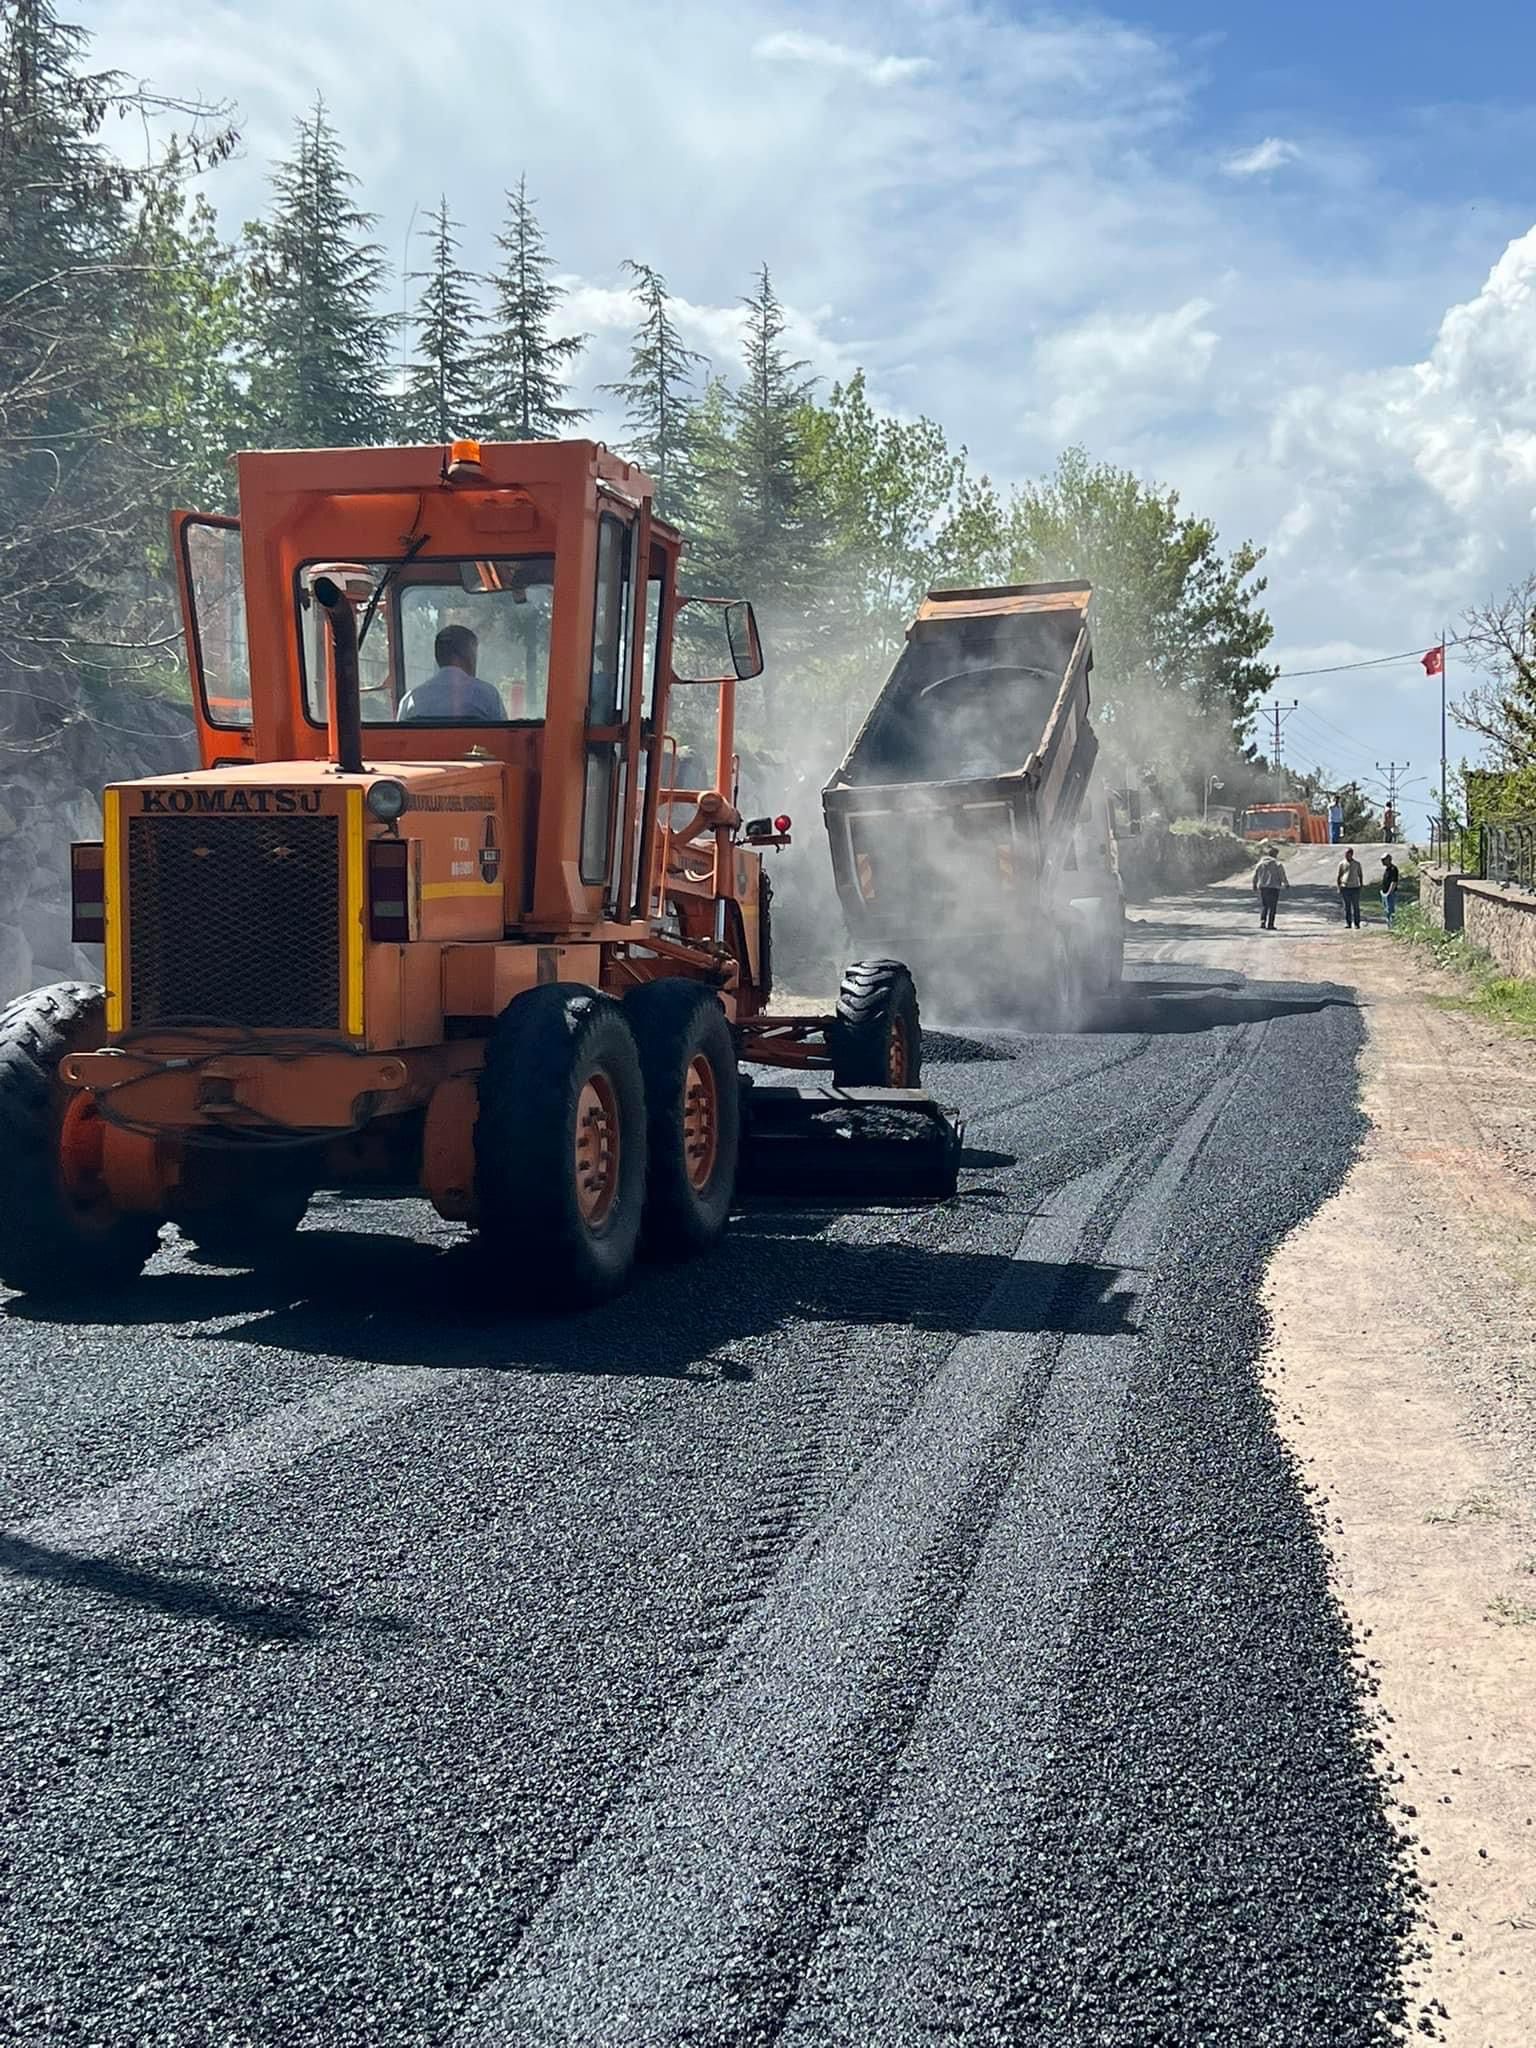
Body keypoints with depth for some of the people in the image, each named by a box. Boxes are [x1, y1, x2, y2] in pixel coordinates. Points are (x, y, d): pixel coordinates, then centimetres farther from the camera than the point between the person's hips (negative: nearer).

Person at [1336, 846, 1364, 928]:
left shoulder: (1357, 864, 5)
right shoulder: (1341, 864, 5)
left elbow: (1360, 875, 12)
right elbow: (1339, 876, 7)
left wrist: (1361, 884, 1)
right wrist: (1338, 887, 1)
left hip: (1355, 887, 0)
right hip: (1345, 888, 0)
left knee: (1355, 907, -1)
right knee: (1346, 907, 2)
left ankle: (1356, 923, 3)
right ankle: (1348, 923, 7)